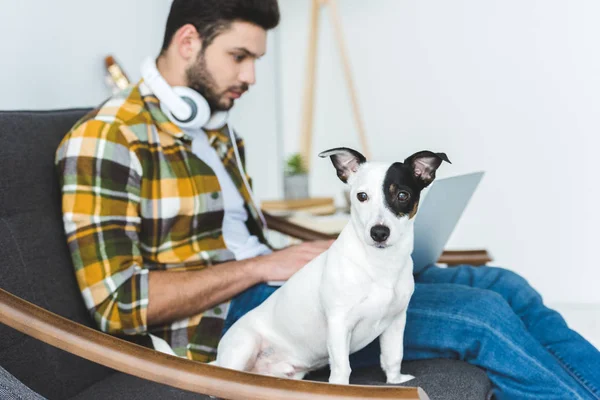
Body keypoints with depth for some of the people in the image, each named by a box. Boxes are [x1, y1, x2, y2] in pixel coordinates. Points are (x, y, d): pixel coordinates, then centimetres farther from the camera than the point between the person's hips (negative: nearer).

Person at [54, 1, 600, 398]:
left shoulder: (217, 131, 17)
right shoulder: (106, 139, -10)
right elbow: (121, 301, -17)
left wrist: (308, 256, -1)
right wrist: (262, 267, -17)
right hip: (226, 317, -8)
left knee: (502, 286, -3)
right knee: (480, 315, -18)